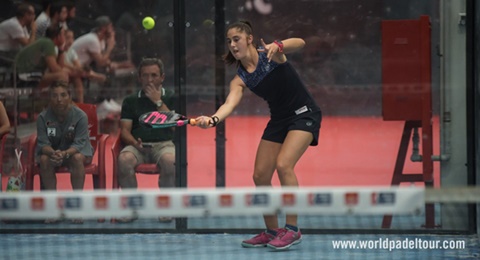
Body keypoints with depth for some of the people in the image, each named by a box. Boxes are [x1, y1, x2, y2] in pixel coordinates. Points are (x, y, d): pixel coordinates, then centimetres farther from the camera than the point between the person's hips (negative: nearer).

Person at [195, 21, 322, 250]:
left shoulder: (269, 54, -13)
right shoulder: (240, 79, -4)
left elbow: (299, 43, -29)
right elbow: (230, 103, -21)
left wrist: (278, 46, -49)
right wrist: (213, 119, -43)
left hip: (304, 114, -6)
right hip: (279, 120, 6)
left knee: (283, 165, -24)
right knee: (260, 175, 0)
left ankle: (292, 229, -16)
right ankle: (272, 231, 17)